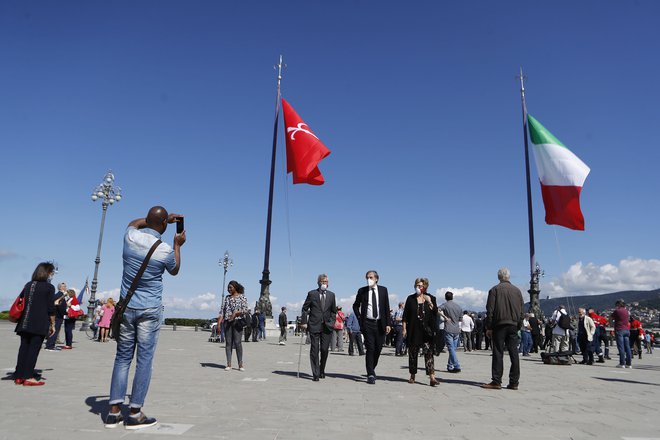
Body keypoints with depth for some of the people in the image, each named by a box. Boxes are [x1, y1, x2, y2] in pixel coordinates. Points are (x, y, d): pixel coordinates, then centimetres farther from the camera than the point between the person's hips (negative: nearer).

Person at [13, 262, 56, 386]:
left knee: (24, 347, 11)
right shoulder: (49, 287, -5)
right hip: (39, 324, -6)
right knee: (34, 348, -3)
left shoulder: (28, 285, 13)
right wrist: (53, 324, 1)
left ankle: (19, 376, 15)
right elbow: (51, 308, -7)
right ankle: (28, 377, -3)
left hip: (24, 323, 6)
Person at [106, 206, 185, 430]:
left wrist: (159, 218, 26)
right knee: (144, 359, 1)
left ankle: (114, 411, 12)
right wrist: (178, 245, 19)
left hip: (126, 308, 4)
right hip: (149, 310, -4)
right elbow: (175, 270, 10)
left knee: (122, 358, 11)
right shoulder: (165, 250, -13)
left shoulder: (130, 237, -3)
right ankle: (135, 414, 4)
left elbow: (134, 222, 24)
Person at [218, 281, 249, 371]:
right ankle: (229, 365, 5)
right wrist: (219, 322, 0)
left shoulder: (242, 297, 4)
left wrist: (235, 313, -19)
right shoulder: (227, 297, 16)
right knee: (228, 342, 2)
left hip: (237, 322, -4)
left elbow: (245, 310, -5)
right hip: (227, 322, 4)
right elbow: (222, 310, 10)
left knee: (237, 342, -8)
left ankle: (240, 364, -2)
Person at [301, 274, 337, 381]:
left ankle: (322, 370, 25)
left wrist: (332, 322, 5)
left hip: (327, 327, 2)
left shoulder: (331, 295, 11)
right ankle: (315, 374, 3)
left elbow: (333, 311, 18)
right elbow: (305, 308, 5)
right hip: (314, 326, -2)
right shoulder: (312, 294, 3)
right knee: (314, 350, -3)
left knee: (324, 349, 2)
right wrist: (304, 322, -4)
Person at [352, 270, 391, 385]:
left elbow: (387, 307, 5)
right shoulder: (362, 291, 2)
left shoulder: (383, 290, 4)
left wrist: (387, 324, -1)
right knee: (370, 349, -6)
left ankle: (372, 369, 31)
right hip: (367, 324, -2)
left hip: (380, 324, 2)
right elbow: (355, 306, 14)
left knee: (378, 349, 8)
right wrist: (360, 319, 4)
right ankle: (370, 375, 0)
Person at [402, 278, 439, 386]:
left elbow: (435, 313, -1)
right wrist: (404, 328, -1)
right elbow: (405, 315, 4)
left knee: (428, 353, -9)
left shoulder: (430, 298, 6)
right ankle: (412, 375, 22)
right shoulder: (410, 298, 4)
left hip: (427, 330, 0)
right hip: (413, 330, 1)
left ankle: (432, 377, -12)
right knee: (413, 353, 8)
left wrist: (430, 302, -12)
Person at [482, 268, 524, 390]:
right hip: (513, 325, 4)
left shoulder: (495, 290, -1)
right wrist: (519, 326, 18)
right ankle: (514, 382, 8)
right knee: (514, 354, 5)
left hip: (499, 325, -4)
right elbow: (521, 311, 13)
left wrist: (488, 327, -1)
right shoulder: (517, 290, 11)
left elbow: (490, 310, -5)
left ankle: (496, 381, -3)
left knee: (498, 354, -3)